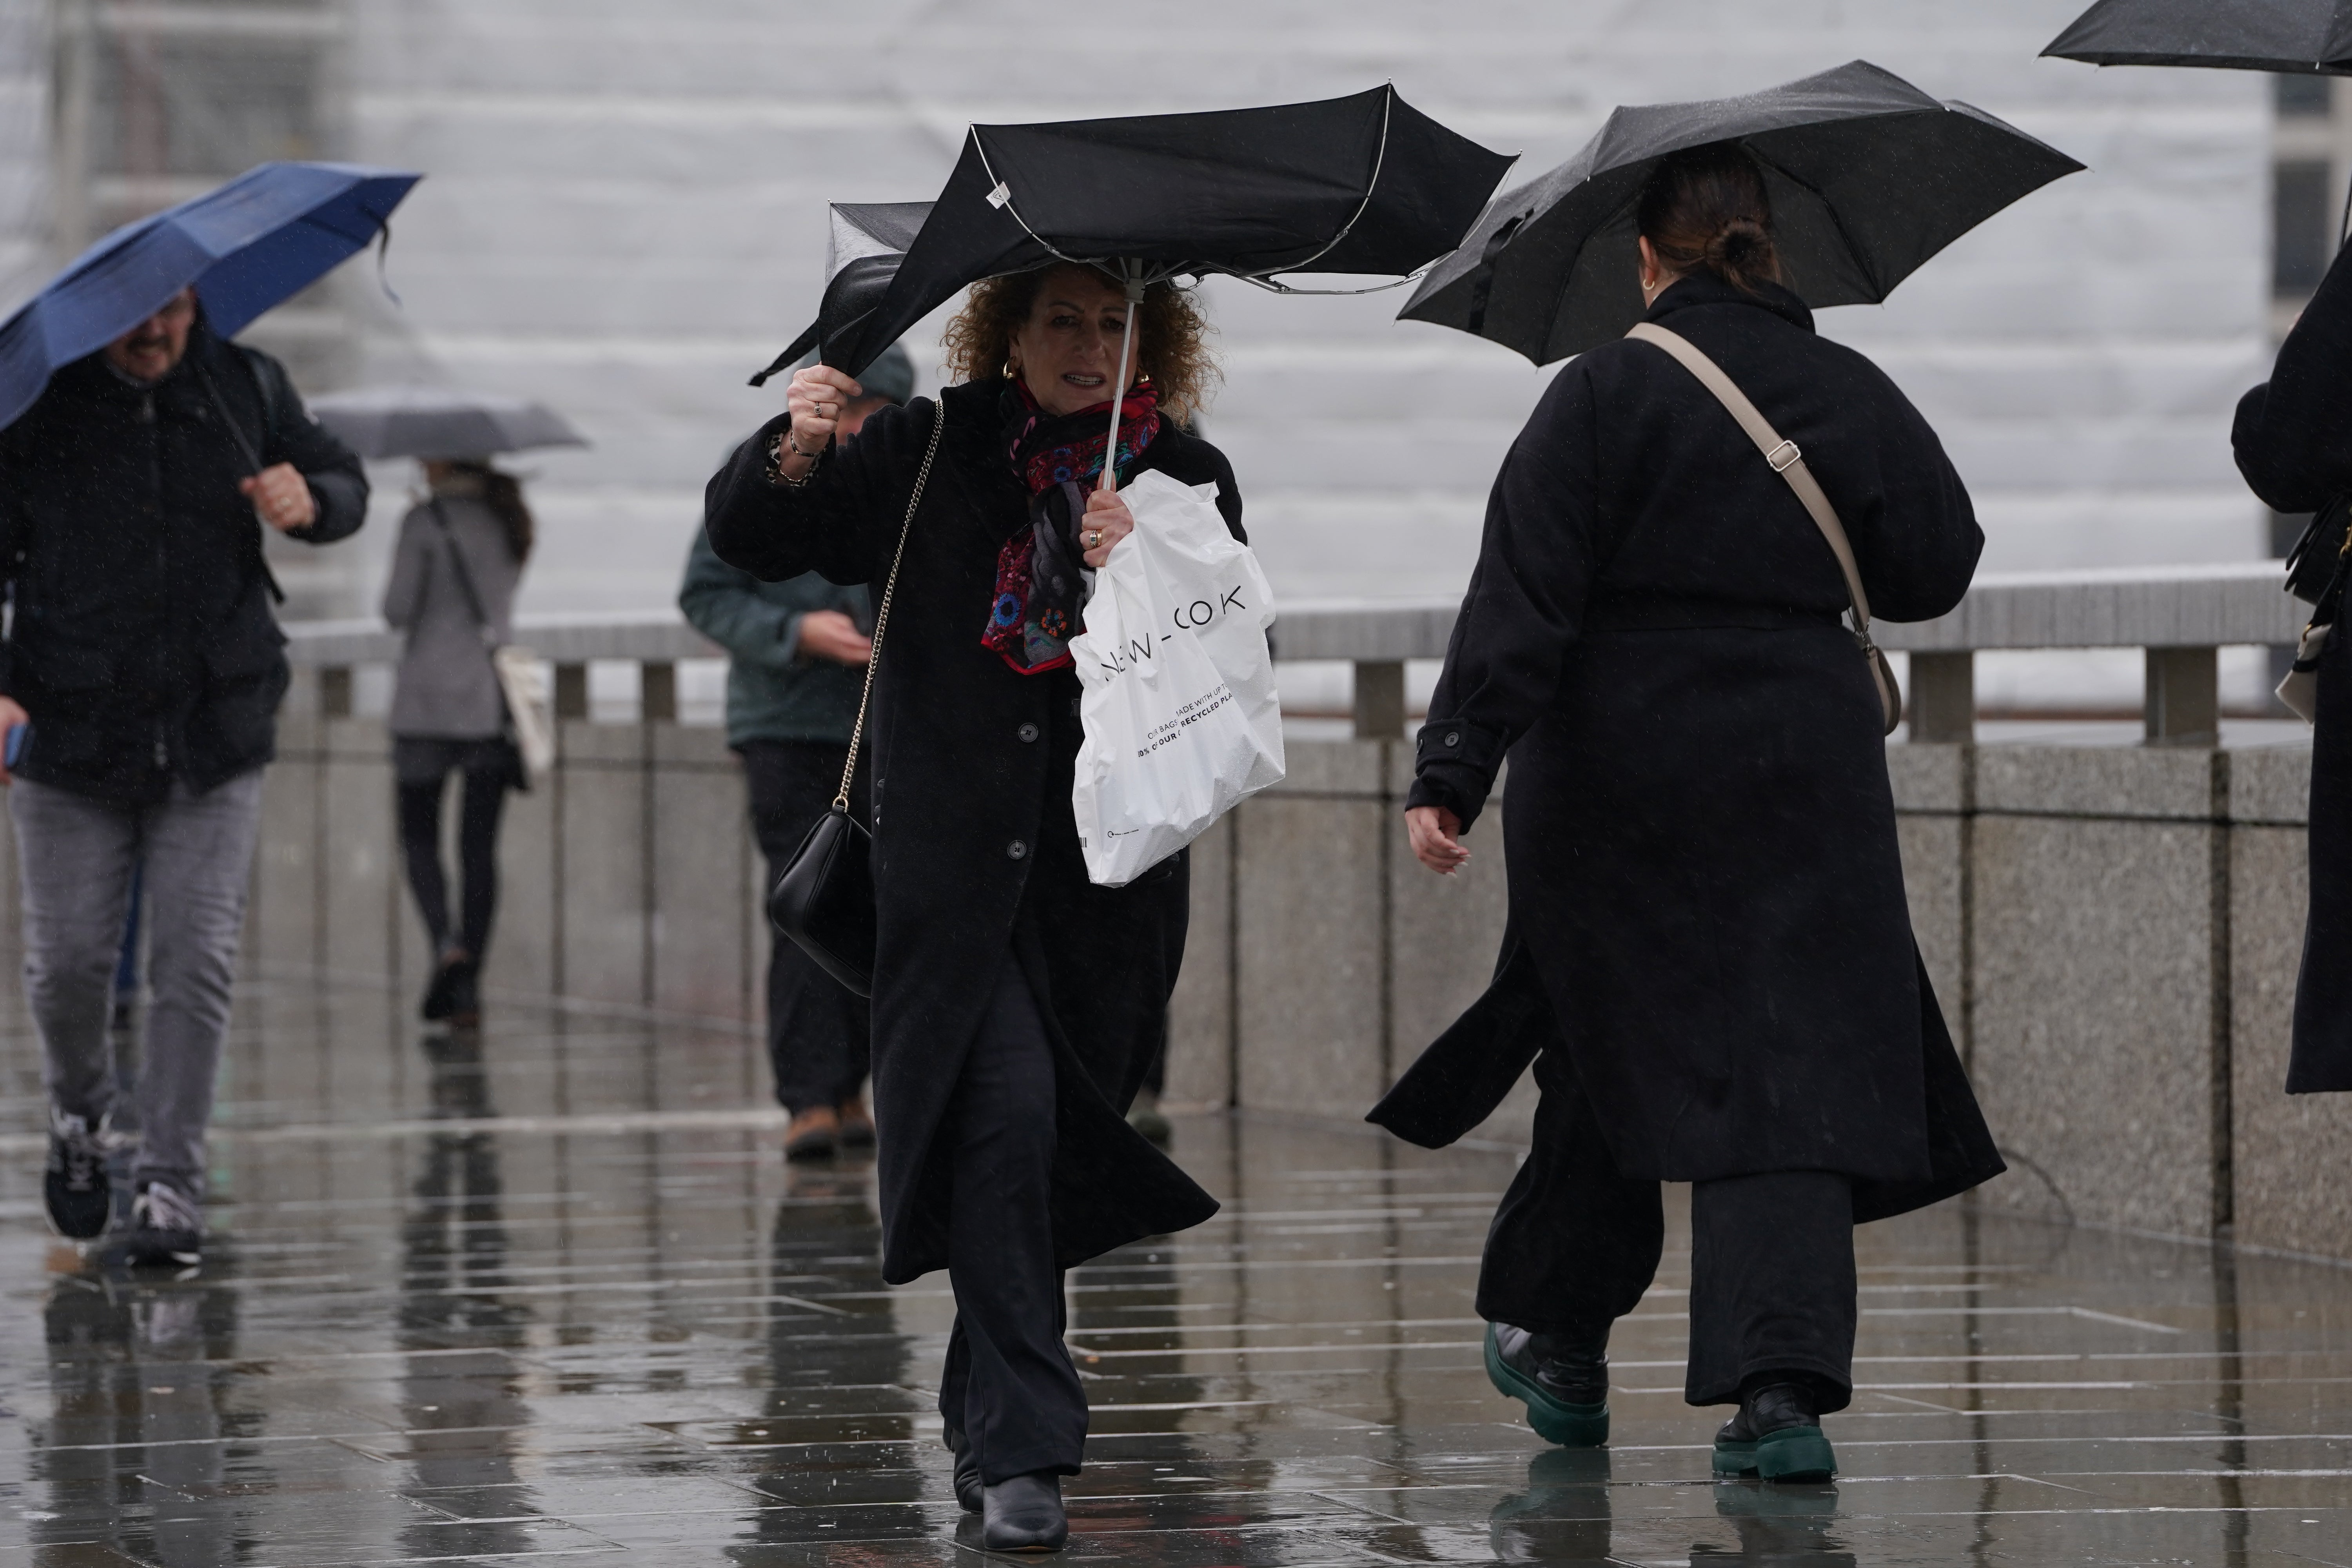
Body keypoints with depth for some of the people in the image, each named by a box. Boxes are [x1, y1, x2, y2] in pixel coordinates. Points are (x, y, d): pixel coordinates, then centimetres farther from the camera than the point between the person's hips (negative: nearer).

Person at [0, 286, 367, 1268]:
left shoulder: (245, 387, 2)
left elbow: (344, 486, 15)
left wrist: (310, 502, -10)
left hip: (215, 739, 1)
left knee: (196, 965, -5)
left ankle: (169, 1188, 2)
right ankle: (79, 1116, 33)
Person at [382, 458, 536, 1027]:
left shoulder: (426, 521, -8)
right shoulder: (508, 521, 9)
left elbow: (397, 611, -10)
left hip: (430, 701, -4)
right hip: (494, 701, 4)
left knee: (419, 837, 6)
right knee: (480, 845, 5)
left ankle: (446, 943, -18)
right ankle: (468, 985, 2)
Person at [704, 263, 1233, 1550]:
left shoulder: (1188, 482, 4)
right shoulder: (931, 455, 2)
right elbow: (747, 541, 3)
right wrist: (792, 459, -17)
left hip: (1107, 876, 2)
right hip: (951, 860, -2)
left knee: (1058, 1148, 10)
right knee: (1006, 1116, -16)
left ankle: (987, 1424, 31)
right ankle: (1021, 1450, -16)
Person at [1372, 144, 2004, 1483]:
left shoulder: (1602, 395, -7)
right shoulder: (1856, 395, 4)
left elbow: (1520, 604, -13)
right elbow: (1937, 569, 11)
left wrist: (1453, 770, -16)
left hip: (1616, 777, -1)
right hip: (1806, 775, 1)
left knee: (1616, 1043, 14)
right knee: (1796, 1071, -2)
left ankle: (1560, 1340, 29)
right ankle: (1782, 1387, -14)